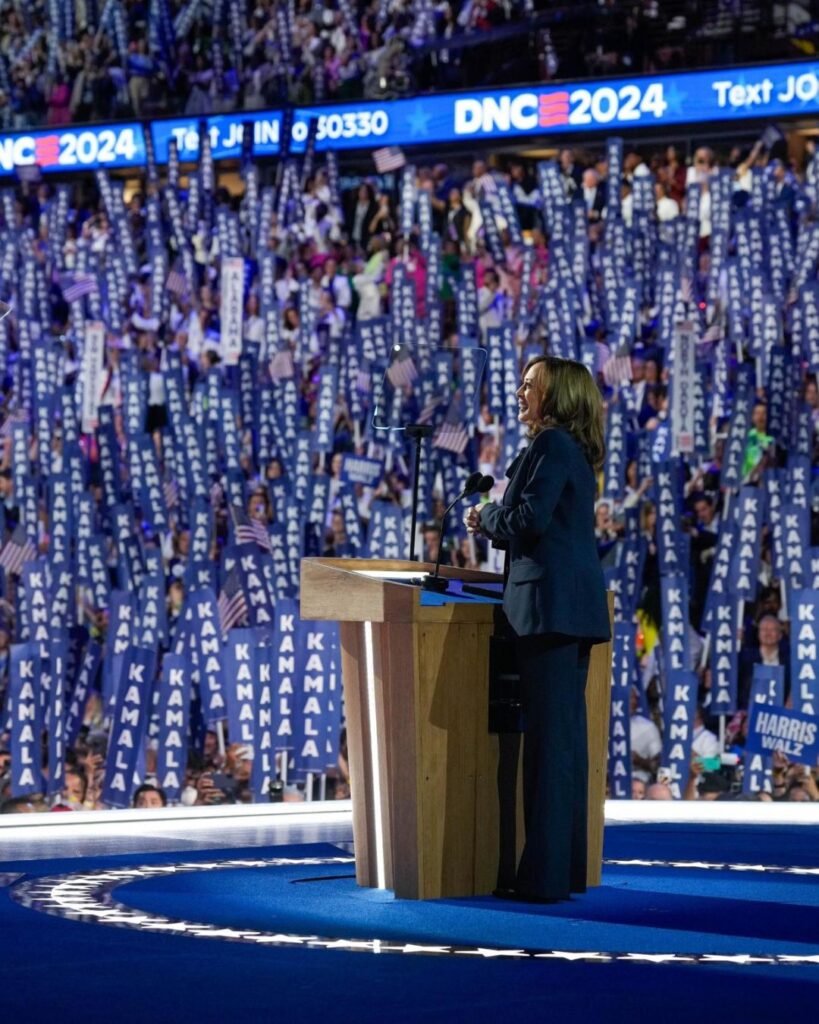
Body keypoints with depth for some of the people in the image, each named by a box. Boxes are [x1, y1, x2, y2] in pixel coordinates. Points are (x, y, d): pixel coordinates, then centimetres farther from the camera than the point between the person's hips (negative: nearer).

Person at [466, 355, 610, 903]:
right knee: (567, 735, 11)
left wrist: (486, 516, 0)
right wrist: (495, 520, 13)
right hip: (577, 607, 10)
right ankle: (568, 868, 14)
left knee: (549, 738, -9)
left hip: (550, 604, -10)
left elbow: (528, 519, -18)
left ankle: (545, 874, -9)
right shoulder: (576, 452, 19)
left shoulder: (552, 445, -10)